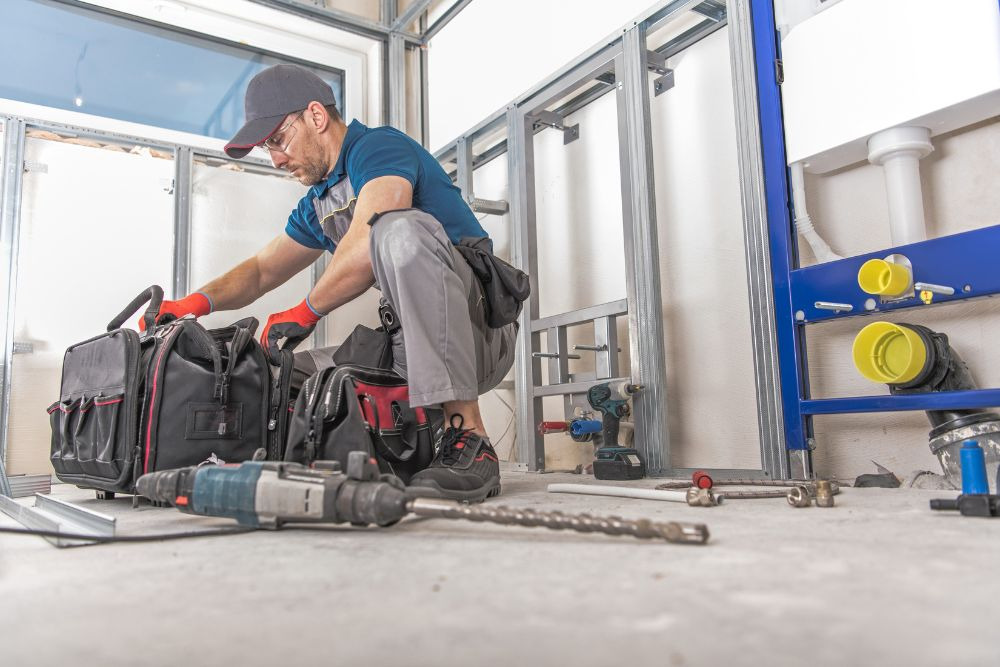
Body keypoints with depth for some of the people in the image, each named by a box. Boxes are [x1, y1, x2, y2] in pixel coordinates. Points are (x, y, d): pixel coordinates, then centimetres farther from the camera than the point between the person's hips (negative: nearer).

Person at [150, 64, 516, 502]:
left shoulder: (379, 147, -8)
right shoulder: (317, 205, 20)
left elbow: (363, 253, -25)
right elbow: (261, 272, 27)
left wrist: (306, 311, -10)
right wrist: (201, 300, 8)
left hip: (479, 333, -8)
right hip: (411, 349, 8)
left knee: (402, 228, -34)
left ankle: (468, 438, -34)